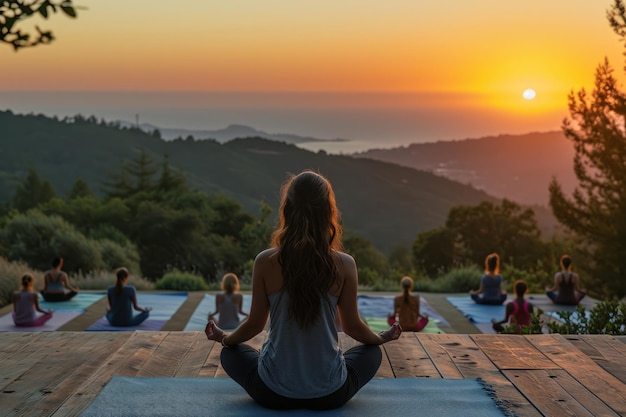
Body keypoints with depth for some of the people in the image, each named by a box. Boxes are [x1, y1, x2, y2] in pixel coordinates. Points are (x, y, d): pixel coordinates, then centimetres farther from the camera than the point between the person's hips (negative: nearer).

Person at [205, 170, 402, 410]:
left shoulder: (266, 262, -12)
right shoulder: (344, 265, -12)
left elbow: (255, 324, 0)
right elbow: (352, 326, 0)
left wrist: (224, 339, 22)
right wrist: (380, 338, 23)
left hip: (273, 393, 0)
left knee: (231, 353, 31)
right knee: (372, 353, 31)